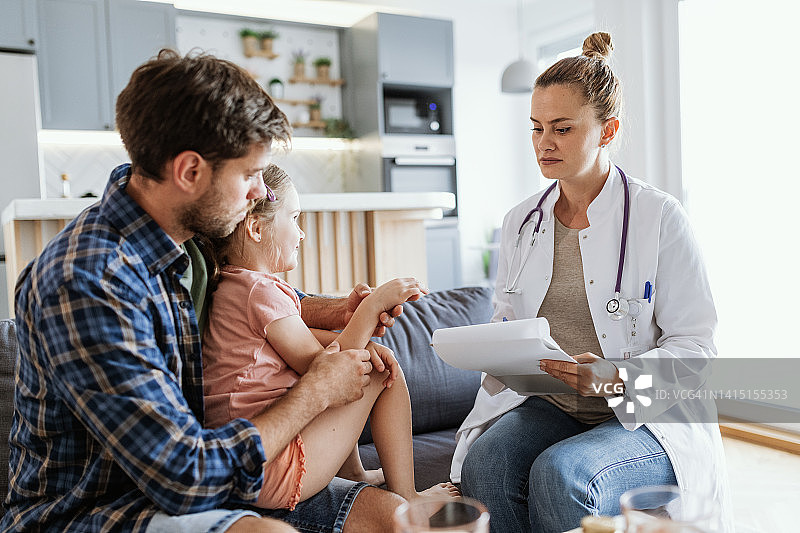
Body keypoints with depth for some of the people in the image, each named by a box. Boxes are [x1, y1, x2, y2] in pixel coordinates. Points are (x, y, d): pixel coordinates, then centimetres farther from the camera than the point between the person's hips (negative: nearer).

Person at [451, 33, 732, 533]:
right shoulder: (520, 222, 9)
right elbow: (505, 324, 18)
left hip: (646, 417, -3)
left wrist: (617, 376, -24)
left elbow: (696, 349, -7)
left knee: (559, 473, -32)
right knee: (483, 462, -28)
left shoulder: (659, 216, -6)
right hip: (547, 405, 4)